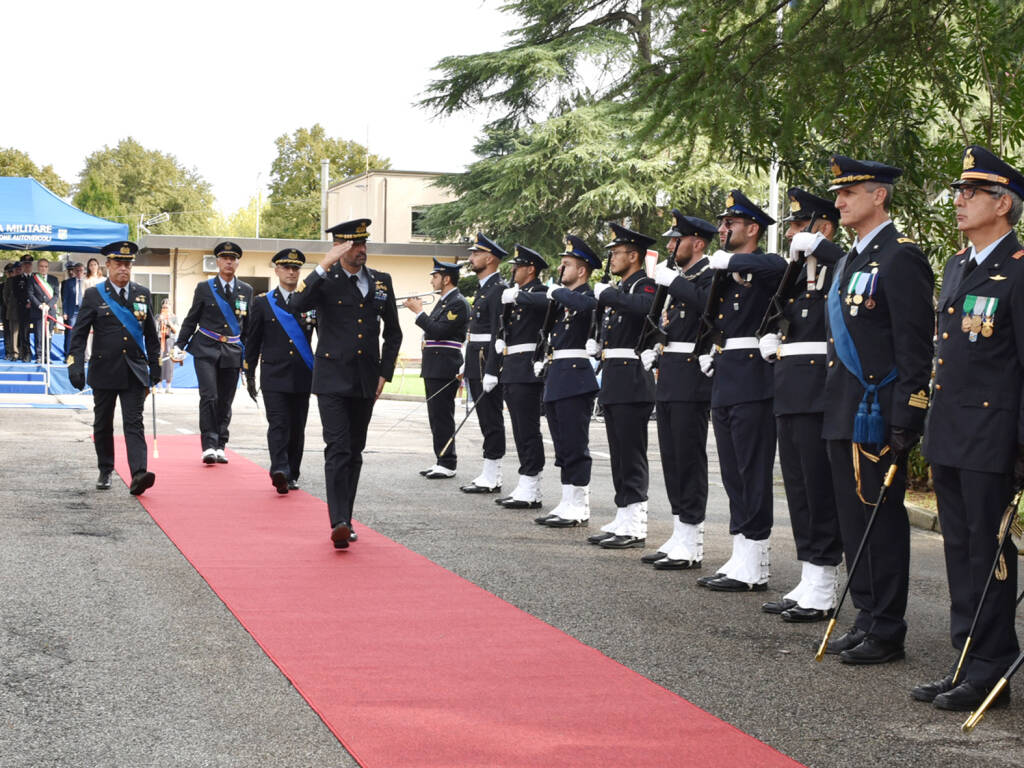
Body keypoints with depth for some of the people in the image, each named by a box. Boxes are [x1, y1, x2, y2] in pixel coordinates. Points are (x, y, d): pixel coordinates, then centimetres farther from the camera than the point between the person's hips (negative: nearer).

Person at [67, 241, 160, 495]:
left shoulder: (142, 293, 8)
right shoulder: (94, 295, 1)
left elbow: (151, 334, 14)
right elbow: (79, 334, -1)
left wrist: (155, 367, 12)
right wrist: (75, 365, -11)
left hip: (134, 373, 1)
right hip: (104, 371, 0)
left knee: (134, 424, -9)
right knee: (103, 425, 10)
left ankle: (138, 475, -20)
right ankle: (105, 472, 25)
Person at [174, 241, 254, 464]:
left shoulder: (246, 291, 10)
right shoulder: (204, 288, 3)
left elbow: (248, 326, 15)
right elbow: (191, 320, 8)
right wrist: (179, 345, 2)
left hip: (232, 353, 2)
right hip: (206, 349, -2)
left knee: (225, 402, 5)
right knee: (209, 397, -14)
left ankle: (220, 447, 15)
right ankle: (209, 446, -12)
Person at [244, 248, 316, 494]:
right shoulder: (262, 302, 7)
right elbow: (252, 341, 9)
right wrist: (249, 375, 7)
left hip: (302, 378, 2)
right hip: (274, 376, -2)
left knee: (297, 427, 6)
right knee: (278, 424, -14)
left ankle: (291, 475, 15)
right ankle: (279, 471, -25)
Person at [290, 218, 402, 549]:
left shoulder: (382, 281, 9)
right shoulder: (325, 280, -3)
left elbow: (393, 331, 17)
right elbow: (298, 305, -23)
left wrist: (385, 372, 8)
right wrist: (325, 266, -26)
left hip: (366, 382, 5)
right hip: (333, 379, -4)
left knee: (354, 453, 11)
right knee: (338, 450, -14)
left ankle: (345, 519, 20)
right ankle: (339, 522, -18)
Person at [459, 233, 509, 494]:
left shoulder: (499, 289, -14)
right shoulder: (483, 288, 18)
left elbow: (499, 332, -20)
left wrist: (491, 371, -24)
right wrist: (467, 366, 21)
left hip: (488, 363, -10)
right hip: (476, 363, 10)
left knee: (492, 421, -5)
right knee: (487, 420, 12)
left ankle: (491, 479, -2)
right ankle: (490, 475, 18)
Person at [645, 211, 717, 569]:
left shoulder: (709, 275, -9)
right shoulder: (678, 277, 20)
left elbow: (705, 302, -31)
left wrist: (670, 279, -22)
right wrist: (653, 351, 10)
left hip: (692, 381, -10)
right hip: (669, 379, 10)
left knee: (689, 459, -6)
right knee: (672, 459, 12)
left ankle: (691, 545, -2)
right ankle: (680, 538, 19)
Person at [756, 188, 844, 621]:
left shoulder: (837, 268, -8)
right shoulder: (795, 274, 18)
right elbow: (775, 316, 33)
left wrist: (815, 246, -25)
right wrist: (770, 337, 12)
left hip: (819, 394, -9)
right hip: (790, 396, 9)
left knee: (820, 490, -5)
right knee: (799, 489, 13)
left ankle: (822, 593, 2)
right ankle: (808, 585, 21)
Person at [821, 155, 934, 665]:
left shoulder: (900, 258, -11)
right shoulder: (849, 261, 17)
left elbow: (915, 347, -16)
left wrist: (905, 420, -20)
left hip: (877, 414, -9)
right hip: (845, 413, 9)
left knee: (881, 519, -3)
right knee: (854, 521, 13)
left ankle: (886, 632, 5)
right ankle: (868, 619, 22)